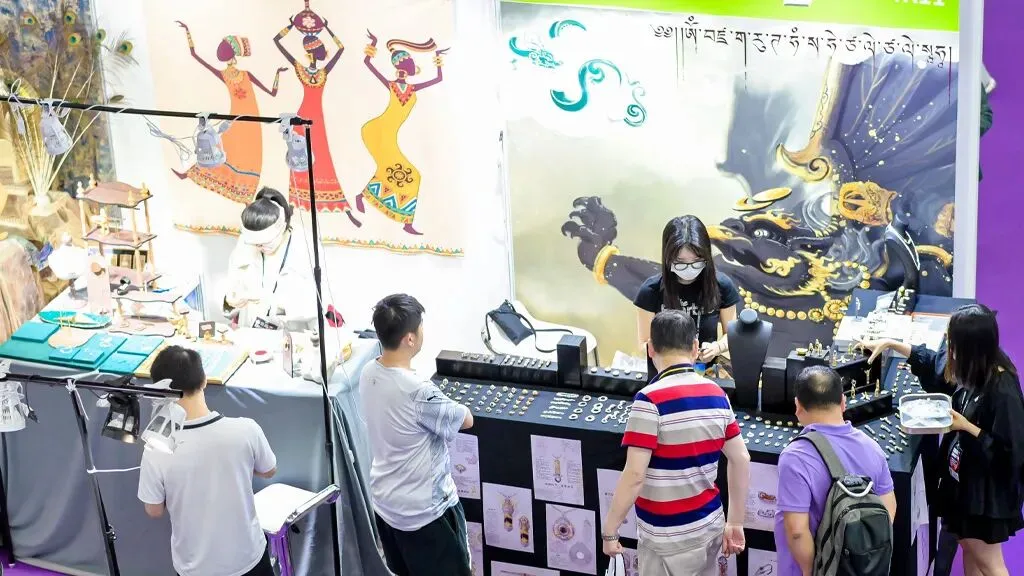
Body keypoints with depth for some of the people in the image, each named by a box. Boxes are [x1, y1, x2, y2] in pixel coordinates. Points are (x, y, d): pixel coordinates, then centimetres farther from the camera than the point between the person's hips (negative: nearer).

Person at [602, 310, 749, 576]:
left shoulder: (651, 400, -18)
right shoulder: (717, 395, 3)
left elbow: (635, 475, -21)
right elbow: (741, 460, 8)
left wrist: (609, 529, -11)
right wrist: (736, 523, 15)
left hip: (670, 536, -7)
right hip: (710, 525, 7)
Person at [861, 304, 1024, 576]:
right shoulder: (971, 368, -5)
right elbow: (933, 361, 16)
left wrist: (966, 427, -25)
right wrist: (891, 344, 14)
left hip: (987, 487, -8)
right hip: (964, 477, 8)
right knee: (969, 547, 21)